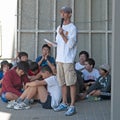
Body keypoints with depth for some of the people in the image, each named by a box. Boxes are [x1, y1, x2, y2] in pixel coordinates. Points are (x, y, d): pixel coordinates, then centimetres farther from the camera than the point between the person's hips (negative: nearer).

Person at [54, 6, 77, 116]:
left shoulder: (72, 28, -6)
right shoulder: (59, 27, 16)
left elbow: (70, 44, -14)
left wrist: (62, 34, -17)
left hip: (68, 60, -7)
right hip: (59, 59, 7)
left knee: (71, 83, -4)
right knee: (62, 83, 13)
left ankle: (72, 106, -2)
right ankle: (64, 103, 22)